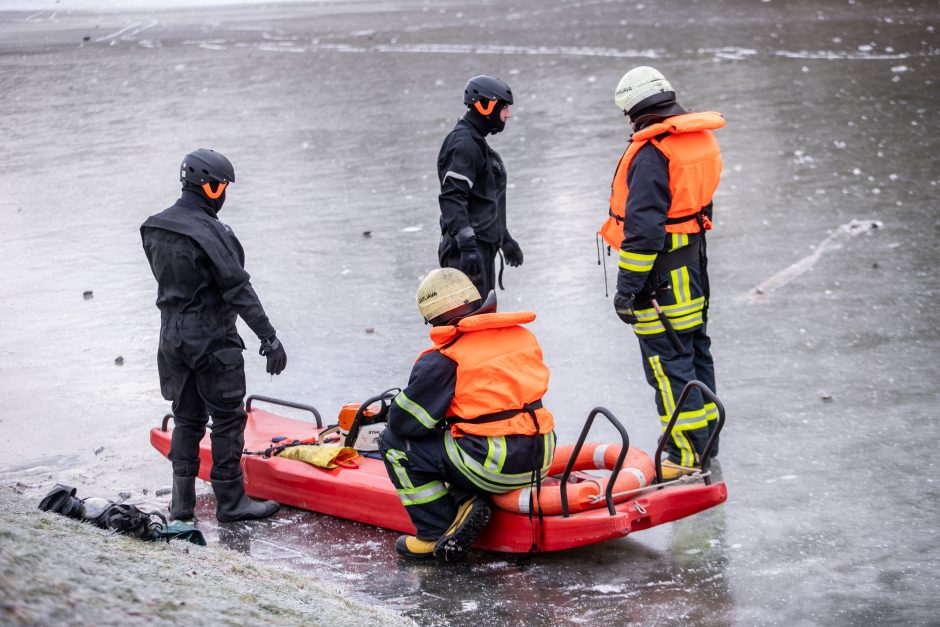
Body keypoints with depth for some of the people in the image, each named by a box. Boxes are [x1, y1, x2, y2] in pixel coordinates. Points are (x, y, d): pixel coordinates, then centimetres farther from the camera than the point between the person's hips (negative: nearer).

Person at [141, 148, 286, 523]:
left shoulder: (154, 229, 5)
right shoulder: (209, 233, -19)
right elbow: (239, 290, -20)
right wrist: (269, 337, -18)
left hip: (173, 338, 8)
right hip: (212, 342, -8)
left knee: (186, 419, 16)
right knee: (227, 421, 3)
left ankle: (182, 502, 20)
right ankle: (230, 502, 9)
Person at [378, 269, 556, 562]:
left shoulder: (442, 361, -8)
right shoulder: (523, 335, 11)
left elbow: (403, 422, -4)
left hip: (496, 467, -7)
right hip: (541, 458, 7)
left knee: (394, 442, 8)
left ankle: (434, 533, 7)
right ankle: (468, 501, 11)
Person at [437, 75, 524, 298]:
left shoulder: (478, 143, 21)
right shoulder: (463, 143, -13)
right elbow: (452, 198, -23)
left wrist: (504, 238, 34)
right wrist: (467, 245, -30)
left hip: (484, 246, 11)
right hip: (469, 249, -11)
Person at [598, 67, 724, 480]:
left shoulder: (652, 152, -21)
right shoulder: (701, 139, 8)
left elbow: (643, 227, -24)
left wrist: (628, 287, -20)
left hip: (659, 270, -9)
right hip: (692, 260, 9)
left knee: (667, 361, -3)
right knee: (694, 347, 19)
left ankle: (686, 454, 0)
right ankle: (705, 436, 31)